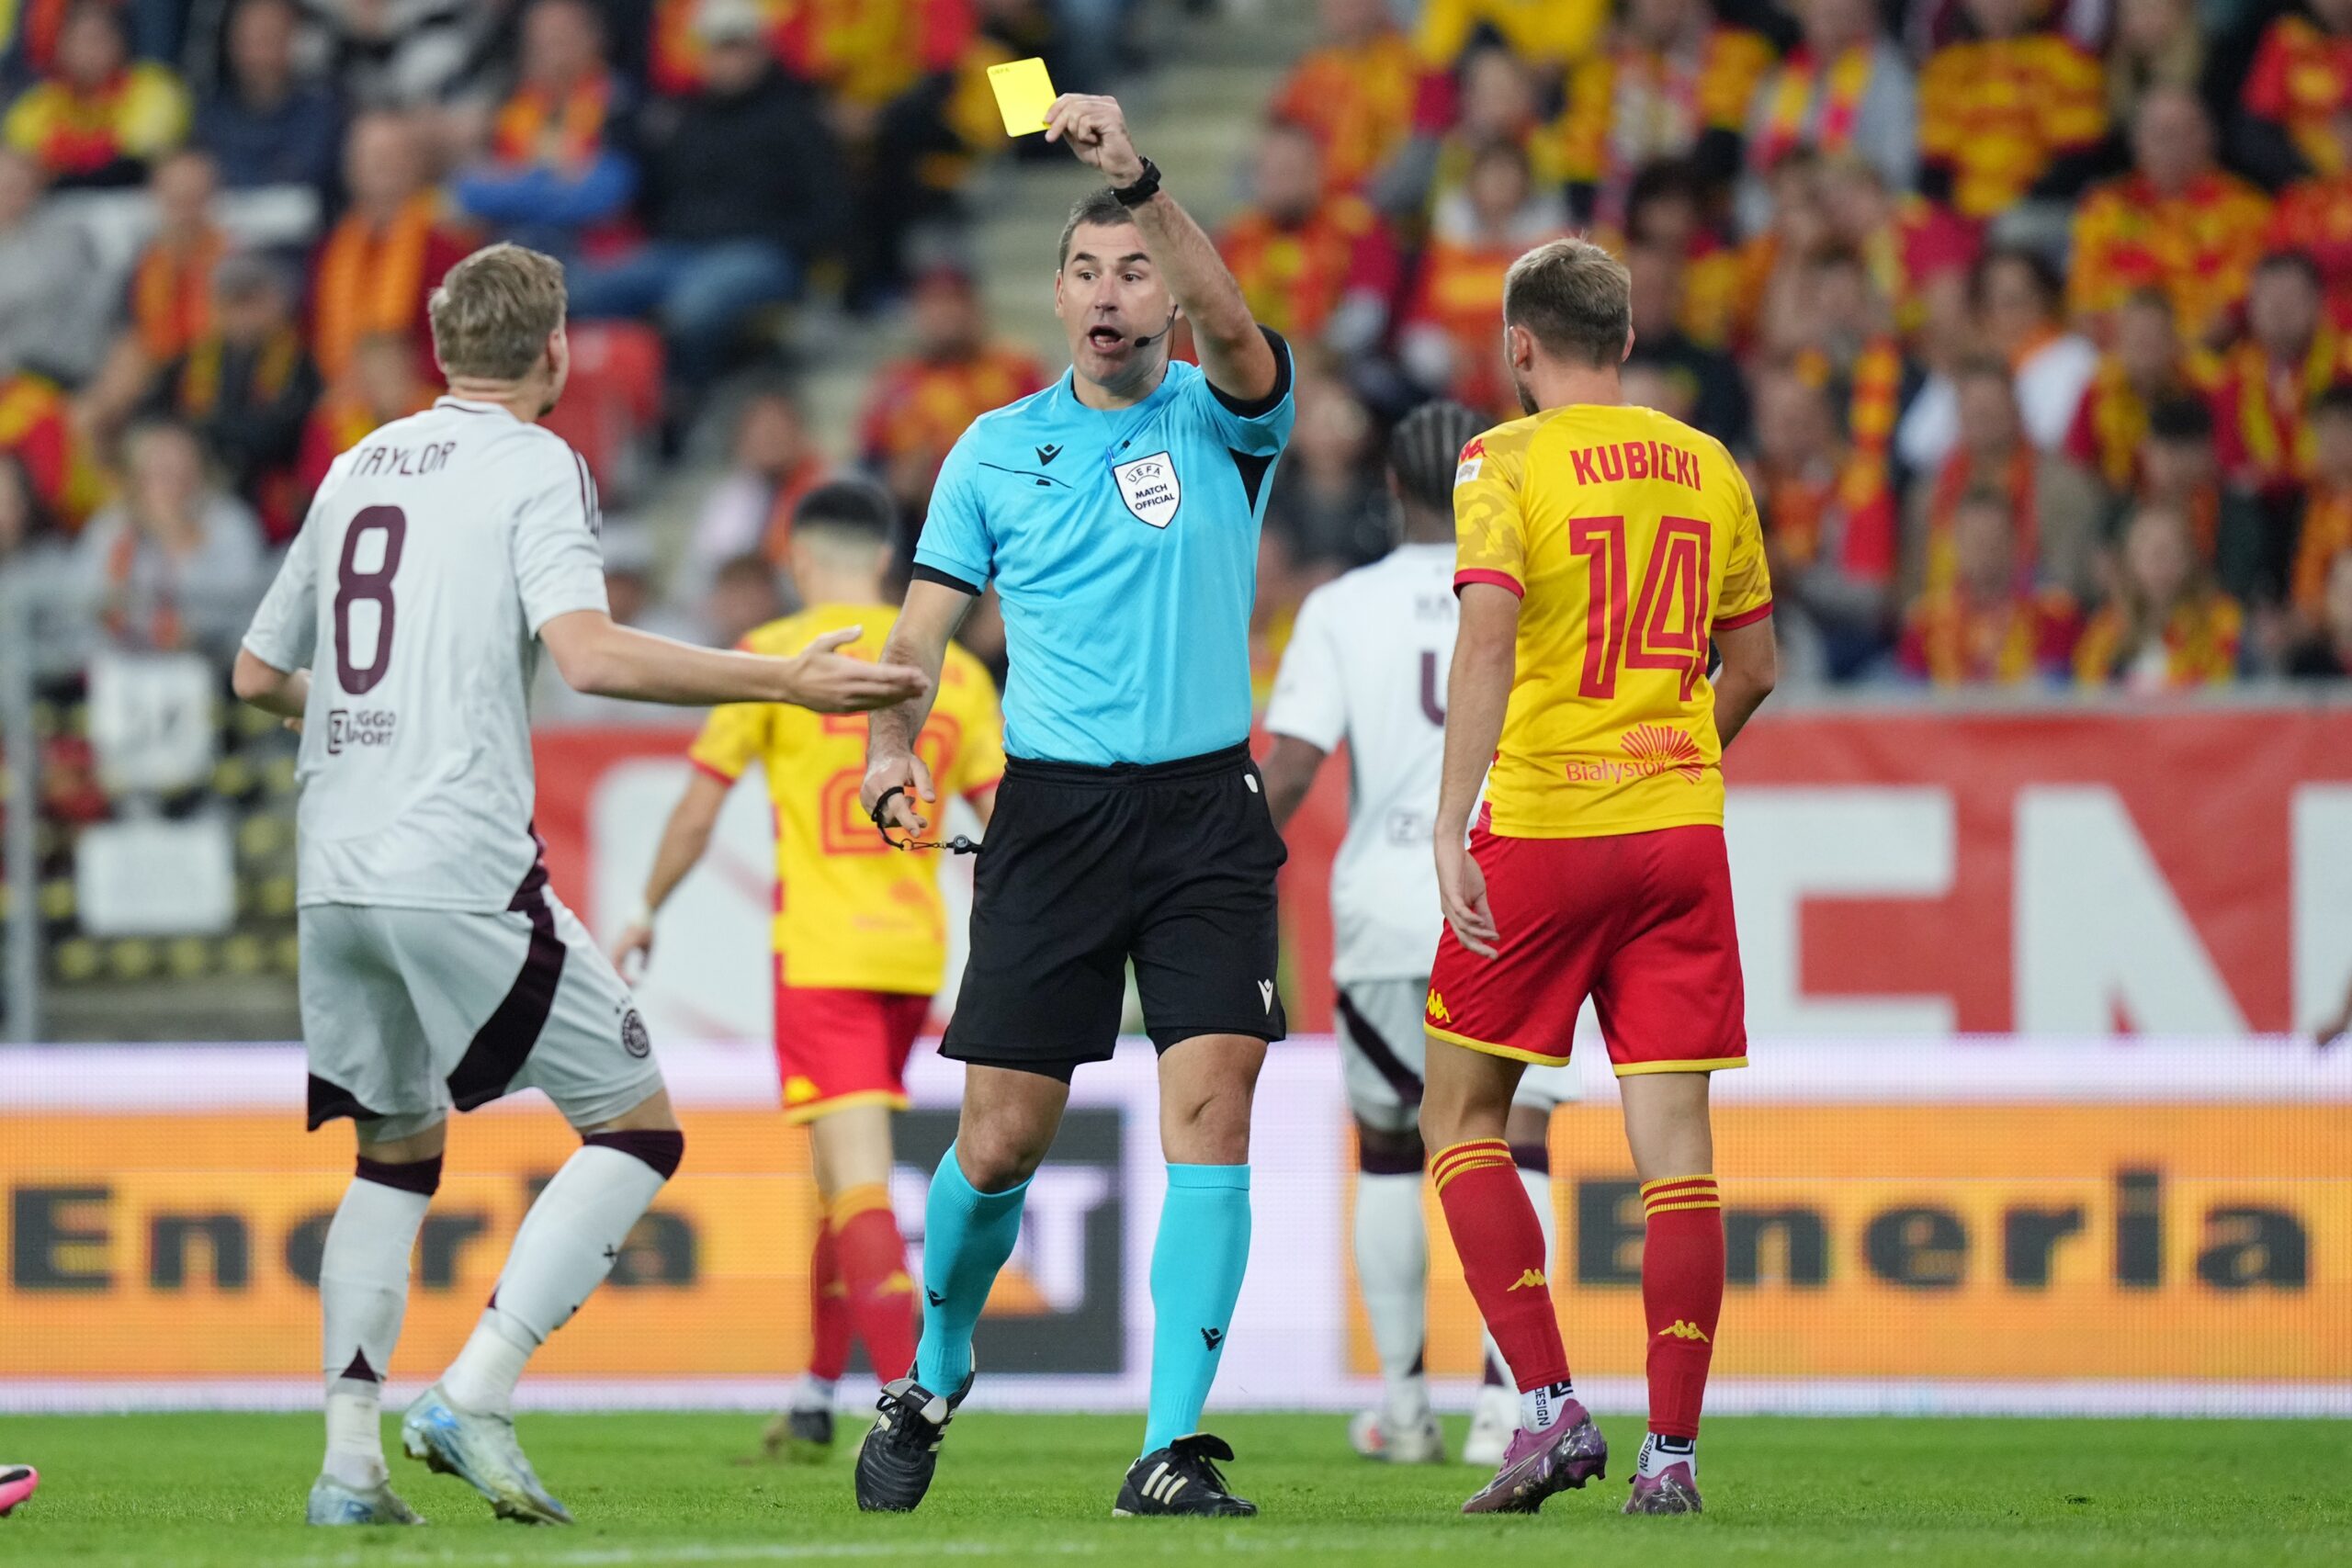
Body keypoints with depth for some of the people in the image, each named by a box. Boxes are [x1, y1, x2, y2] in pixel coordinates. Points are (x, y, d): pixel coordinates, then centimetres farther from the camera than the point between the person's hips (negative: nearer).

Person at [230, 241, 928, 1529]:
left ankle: (348, 1458, 9)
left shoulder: (357, 468, 17)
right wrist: (782, 682, -15)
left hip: (333, 876, 7)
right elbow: (589, 653, -18)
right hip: (462, 871, -7)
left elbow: (259, 673, 24)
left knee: (395, 1153, 20)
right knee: (636, 1130, 2)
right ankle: (471, 1399, -11)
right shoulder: (533, 466, -2)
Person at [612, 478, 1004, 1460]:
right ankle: (816, 1396, 28)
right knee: (841, 1174, 20)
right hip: (914, 948, 5)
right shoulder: (954, 670, 8)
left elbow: (699, 805, -2)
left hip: (822, 955, -5)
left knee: (860, 1185, -11)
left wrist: (646, 914, 12)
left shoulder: (776, 656, -4)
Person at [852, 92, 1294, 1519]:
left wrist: (1137, 177, -34)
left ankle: (1173, 1449, -12)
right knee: (1002, 1141, 0)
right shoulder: (997, 450, 9)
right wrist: (896, 744, -11)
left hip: (1205, 813, -1)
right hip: (1052, 814, 1)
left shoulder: (1220, 421, 3)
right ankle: (935, 1378, 27)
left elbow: (1232, 326, -20)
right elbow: (928, 623, 10)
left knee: (1211, 1118, -13)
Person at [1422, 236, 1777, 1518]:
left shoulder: (1509, 461, -5)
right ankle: (1670, 1451, -2)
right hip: (1681, 831, 4)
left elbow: (1487, 642, -18)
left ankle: (1548, 1404, -4)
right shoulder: (1708, 469, 10)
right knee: (1675, 1144, 3)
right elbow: (1752, 667, 17)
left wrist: (1450, 826, -22)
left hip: (1540, 829, -4)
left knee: (1460, 1119, 9)